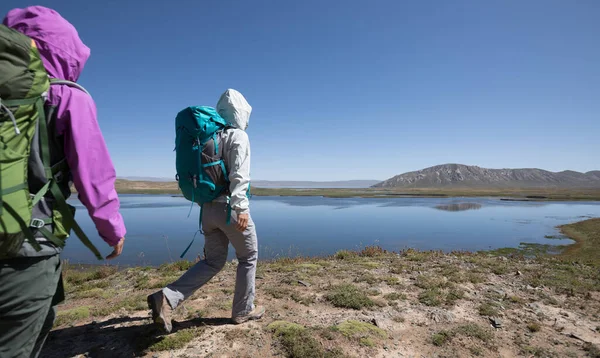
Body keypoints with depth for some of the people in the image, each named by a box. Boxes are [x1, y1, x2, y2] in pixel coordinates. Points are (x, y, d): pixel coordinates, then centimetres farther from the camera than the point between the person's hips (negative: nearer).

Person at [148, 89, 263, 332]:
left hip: (209, 208, 7)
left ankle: (167, 298, 2)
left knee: (212, 261, 15)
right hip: (230, 208, -7)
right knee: (248, 258, 12)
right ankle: (243, 310, 22)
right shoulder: (239, 136, -8)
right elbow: (239, 175, -21)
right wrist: (241, 207, -26)